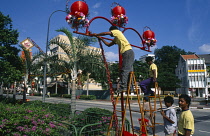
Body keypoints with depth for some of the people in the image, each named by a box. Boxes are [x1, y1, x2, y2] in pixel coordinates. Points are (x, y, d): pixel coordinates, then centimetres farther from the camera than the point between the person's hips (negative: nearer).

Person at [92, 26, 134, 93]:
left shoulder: (117, 31, 6)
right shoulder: (116, 39, 30)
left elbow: (106, 33, -1)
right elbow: (108, 44, 34)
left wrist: (96, 34, 12)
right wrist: (101, 38, 36)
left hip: (128, 52, -10)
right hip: (127, 53, 10)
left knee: (125, 70, -16)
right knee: (128, 70, 7)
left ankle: (123, 86, -21)